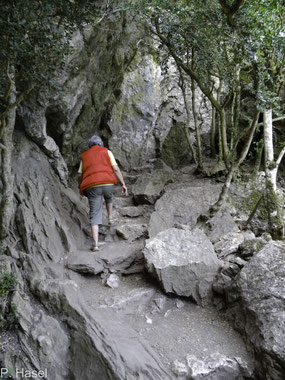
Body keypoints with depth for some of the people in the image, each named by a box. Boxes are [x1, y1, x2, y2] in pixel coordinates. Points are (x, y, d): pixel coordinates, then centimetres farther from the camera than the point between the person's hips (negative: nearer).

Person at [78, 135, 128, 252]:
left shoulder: (84, 156, 22)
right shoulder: (107, 152, 16)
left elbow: (80, 175, 18)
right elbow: (116, 169, 5)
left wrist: (81, 188, 33)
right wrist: (123, 184, 7)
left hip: (92, 187, 1)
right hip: (108, 183, 0)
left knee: (94, 215, 1)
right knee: (109, 197, 37)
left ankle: (95, 244, -7)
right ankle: (110, 217, 34)